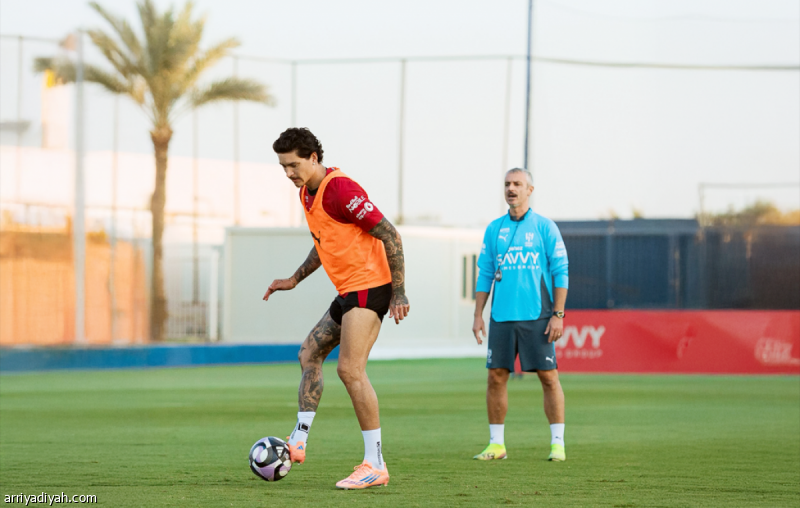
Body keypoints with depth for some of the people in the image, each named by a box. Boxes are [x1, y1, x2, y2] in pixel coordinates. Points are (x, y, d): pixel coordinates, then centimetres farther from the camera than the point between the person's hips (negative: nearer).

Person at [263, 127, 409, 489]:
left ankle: (375, 466, -16)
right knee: (309, 354, 16)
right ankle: (298, 442, 21)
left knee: (349, 368, -17)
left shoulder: (340, 189, -18)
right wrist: (294, 280, 26)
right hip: (349, 291, 10)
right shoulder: (308, 193, 12)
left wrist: (398, 294, -21)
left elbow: (389, 235, -19)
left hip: (369, 286, -10)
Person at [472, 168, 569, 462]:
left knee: (548, 376, -5)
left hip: (537, 317, -3)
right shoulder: (494, 229, 12)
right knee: (496, 376, 0)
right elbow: (485, 274, 15)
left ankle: (557, 443, 1)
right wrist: (478, 315, 7)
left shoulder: (545, 227, 3)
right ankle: (496, 443, 8)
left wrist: (558, 314, -7)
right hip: (501, 317, 3)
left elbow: (560, 272, 0)